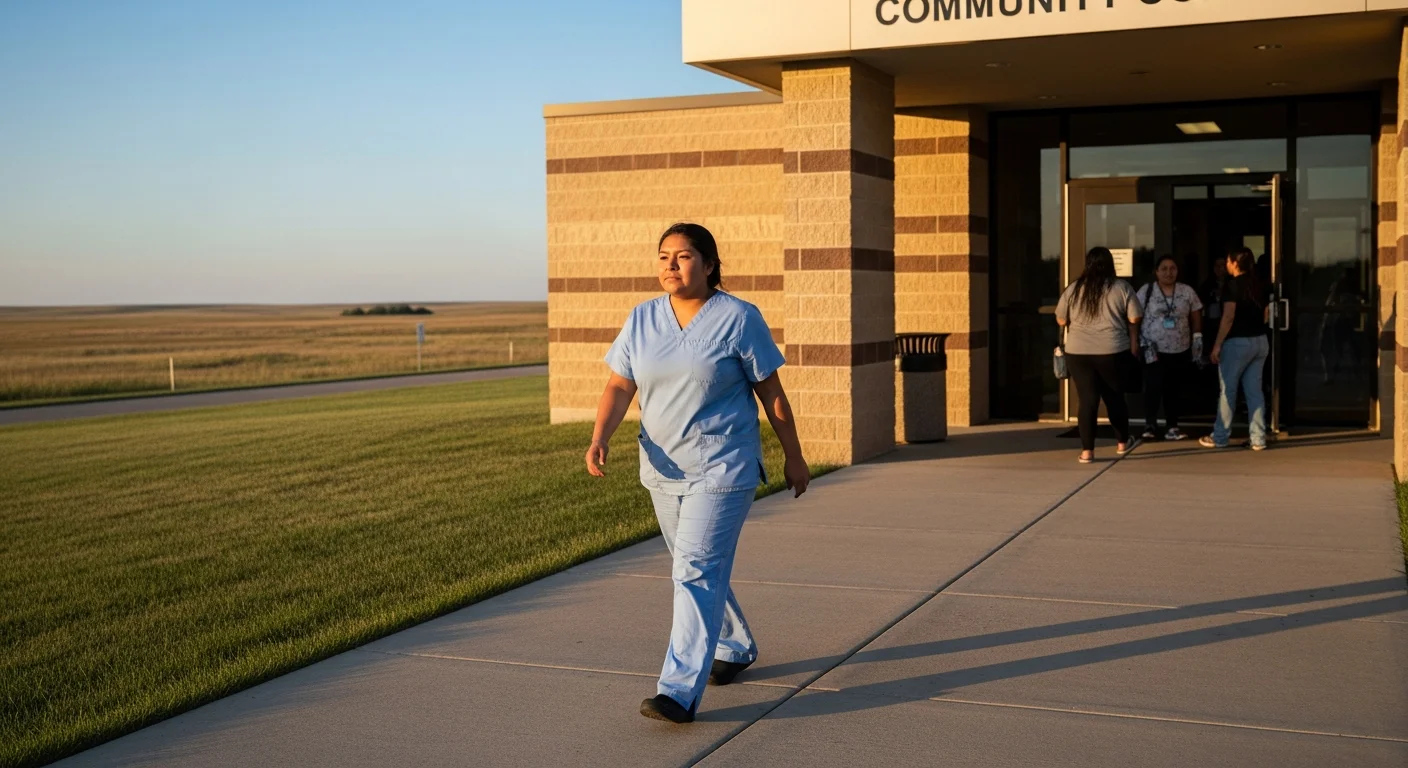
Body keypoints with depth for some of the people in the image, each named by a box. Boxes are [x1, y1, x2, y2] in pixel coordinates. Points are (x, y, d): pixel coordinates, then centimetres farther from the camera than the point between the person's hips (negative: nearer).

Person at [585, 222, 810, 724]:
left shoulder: (738, 319, -8)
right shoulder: (641, 320, 4)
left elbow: (772, 393, -2)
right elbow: (619, 386, 0)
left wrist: (793, 457, 3)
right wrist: (600, 438, -17)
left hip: (722, 469, -6)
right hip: (663, 469, 6)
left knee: (698, 572, -13)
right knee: (694, 568, 18)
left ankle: (680, 692, -15)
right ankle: (736, 647, 41)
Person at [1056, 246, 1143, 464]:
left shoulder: (1073, 289, 5)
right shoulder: (1121, 287, 1)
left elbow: (1061, 320, 11)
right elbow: (1134, 319, -1)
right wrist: (1134, 345, 9)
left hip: (1077, 352, 1)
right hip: (1112, 352, 0)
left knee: (1087, 400, 3)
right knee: (1115, 398, 15)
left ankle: (1087, 451, 0)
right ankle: (1123, 443, 31)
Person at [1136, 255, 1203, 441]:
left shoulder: (1187, 292, 5)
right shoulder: (1146, 291, -2)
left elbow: (1196, 317, 12)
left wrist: (1198, 339, 6)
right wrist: (1144, 342, -10)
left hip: (1180, 351, 3)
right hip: (1154, 350, -3)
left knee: (1174, 389, 5)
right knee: (1153, 387, -11)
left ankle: (1172, 426, 13)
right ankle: (1150, 424, 2)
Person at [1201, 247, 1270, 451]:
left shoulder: (1233, 284, -11)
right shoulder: (1259, 284, 10)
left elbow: (1228, 317, -17)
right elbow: (1264, 316, 16)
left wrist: (1217, 344, -15)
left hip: (1238, 342, -7)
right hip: (1260, 341, 7)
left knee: (1228, 389, 2)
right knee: (1255, 390, 8)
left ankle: (1220, 437, 8)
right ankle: (1258, 439, 6)